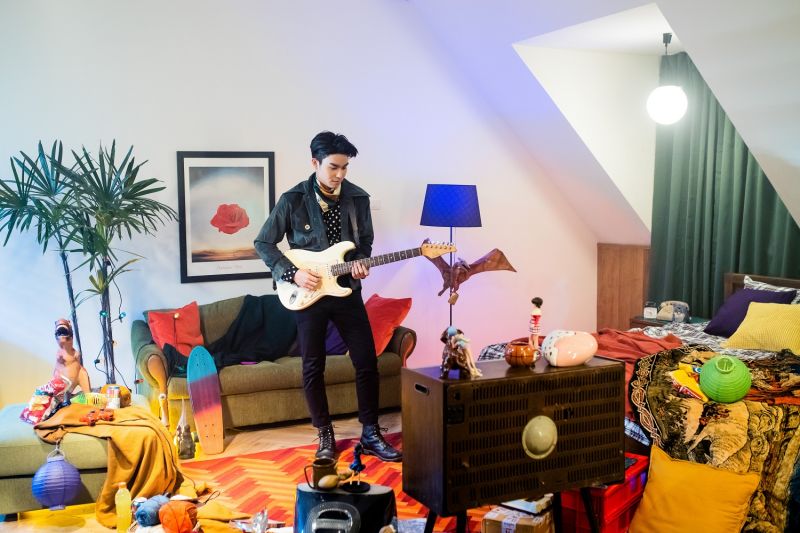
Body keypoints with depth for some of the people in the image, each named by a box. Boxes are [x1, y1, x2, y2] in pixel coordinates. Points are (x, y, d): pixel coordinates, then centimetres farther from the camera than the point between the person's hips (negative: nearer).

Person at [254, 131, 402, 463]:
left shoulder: (358, 198, 0)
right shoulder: (293, 200, -8)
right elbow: (263, 243, -2)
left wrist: (360, 262, -9)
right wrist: (292, 273, -14)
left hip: (347, 291, 3)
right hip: (307, 294, -2)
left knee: (367, 361, 2)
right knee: (313, 368, 4)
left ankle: (370, 434, 16)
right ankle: (325, 436, 20)